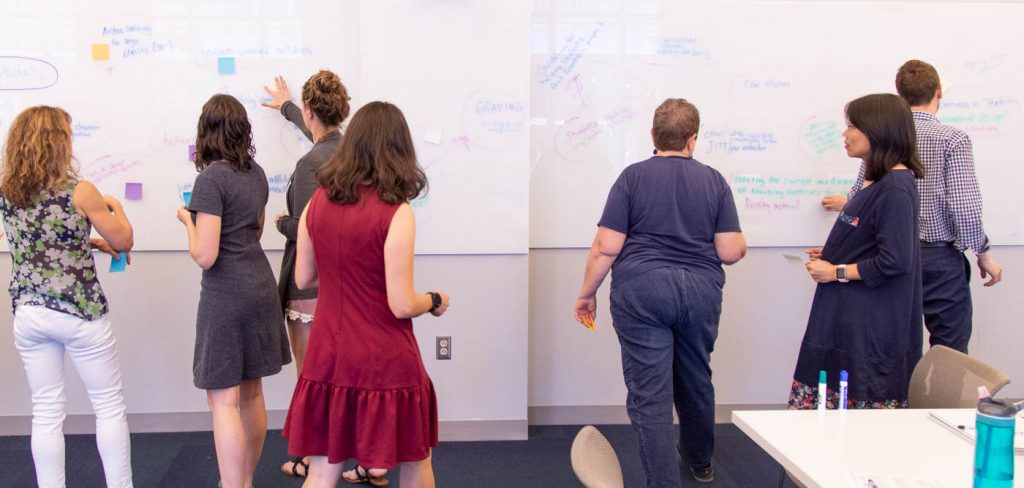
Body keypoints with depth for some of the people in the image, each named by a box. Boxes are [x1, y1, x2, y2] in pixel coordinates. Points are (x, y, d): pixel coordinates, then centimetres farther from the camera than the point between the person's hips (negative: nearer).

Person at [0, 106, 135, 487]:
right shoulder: (80, 191, -13)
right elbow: (124, 243, -2)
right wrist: (115, 207, 15)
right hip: (78, 312, -5)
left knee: (46, 413, 12)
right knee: (110, 405, 9)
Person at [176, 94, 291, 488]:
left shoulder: (211, 179, -16)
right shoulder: (256, 173, 7)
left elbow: (205, 256, -19)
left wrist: (188, 219, -3)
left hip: (227, 294, -8)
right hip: (261, 287, 8)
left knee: (223, 400, -2)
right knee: (251, 393, 17)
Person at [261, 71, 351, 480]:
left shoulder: (311, 163, -20)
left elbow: (304, 229, -22)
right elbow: (319, 131, 28)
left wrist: (281, 222, 1)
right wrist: (286, 107, 46)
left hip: (309, 284, -8)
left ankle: (312, 460, 20)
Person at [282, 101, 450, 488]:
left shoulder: (318, 202, -1)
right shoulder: (396, 213, -16)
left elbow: (303, 278, 9)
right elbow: (402, 305, -17)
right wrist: (435, 300, 3)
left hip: (328, 358, 5)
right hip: (385, 364, -4)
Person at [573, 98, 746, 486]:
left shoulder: (633, 176, -3)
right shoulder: (713, 180, 3)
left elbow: (606, 246, -9)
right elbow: (731, 251, -2)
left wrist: (587, 293, 4)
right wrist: (739, 243, 22)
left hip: (641, 289, -3)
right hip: (701, 290, 4)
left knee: (649, 395, 1)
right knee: (696, 381, 24)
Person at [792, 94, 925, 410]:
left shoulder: (896, 188, -16)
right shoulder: (875, 181, 14)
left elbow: (894, 262, -21)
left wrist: (837, 272, -12)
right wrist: (832, 255, 11)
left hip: (872, 325, -10)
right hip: (846, 315, 10)